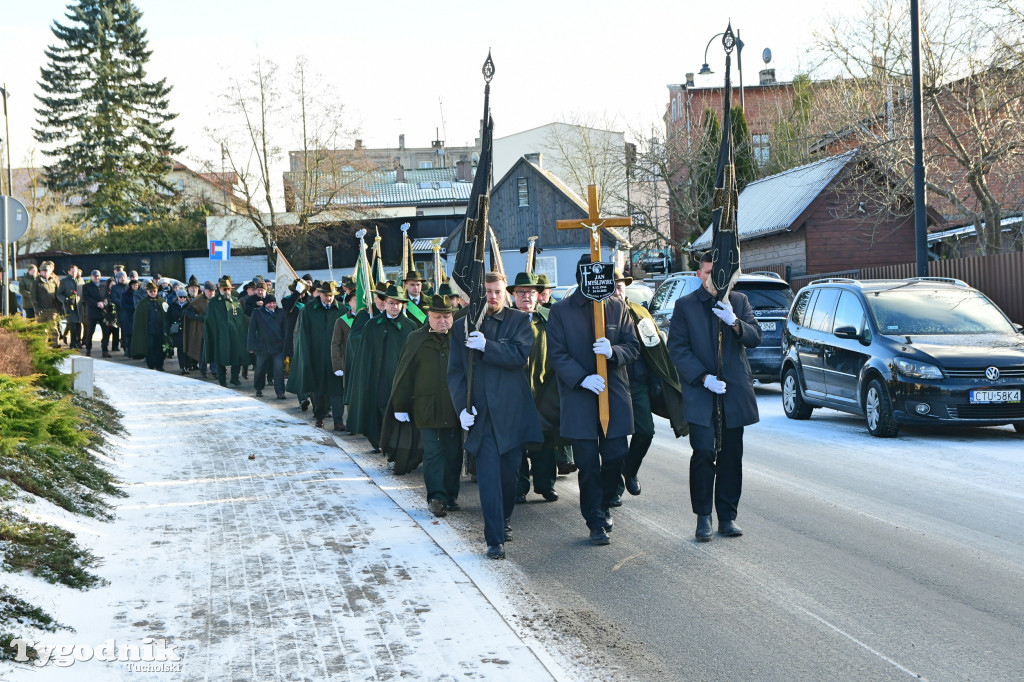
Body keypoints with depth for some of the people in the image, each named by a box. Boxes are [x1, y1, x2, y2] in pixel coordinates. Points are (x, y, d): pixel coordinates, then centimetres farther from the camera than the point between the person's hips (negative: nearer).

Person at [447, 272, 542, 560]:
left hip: (512, 411, 0)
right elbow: (455, 372, 7)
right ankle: (495, 538, -5)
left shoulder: (519, 320, 4)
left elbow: (520, 355, -13)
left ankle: (504, 521, 32)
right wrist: (462, 406, -6)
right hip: (480, 414, 0)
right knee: (488, 476, -7)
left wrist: (486, 346, -23)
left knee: (510, 471, 9)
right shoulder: (462, 326, 9)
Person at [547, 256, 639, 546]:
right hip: (578, 396, -2)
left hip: (614, 392, 2)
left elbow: (633, 346, 7)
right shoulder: (561, 310, 0)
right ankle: (596, 523, 11)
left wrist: (614, 352, -16)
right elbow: (556, 354, -3)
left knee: (616, 456, 1)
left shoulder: (617, 307, 7)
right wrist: (582, 378, -17)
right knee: (588, 463, 0)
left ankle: (602, 505, 28)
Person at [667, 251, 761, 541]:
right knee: (704, 454, -9)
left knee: (731, 457, 6)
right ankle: (703, 517, 1)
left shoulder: (739, 301, 10)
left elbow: (755, 337, 1)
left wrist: (734, 322, -19)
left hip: (735, 392, 3)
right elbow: (678, 348, -3)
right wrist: (704, 378, -13)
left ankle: (727, 516, 14)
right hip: (700, 393, -3)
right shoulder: (685, 305, 3)